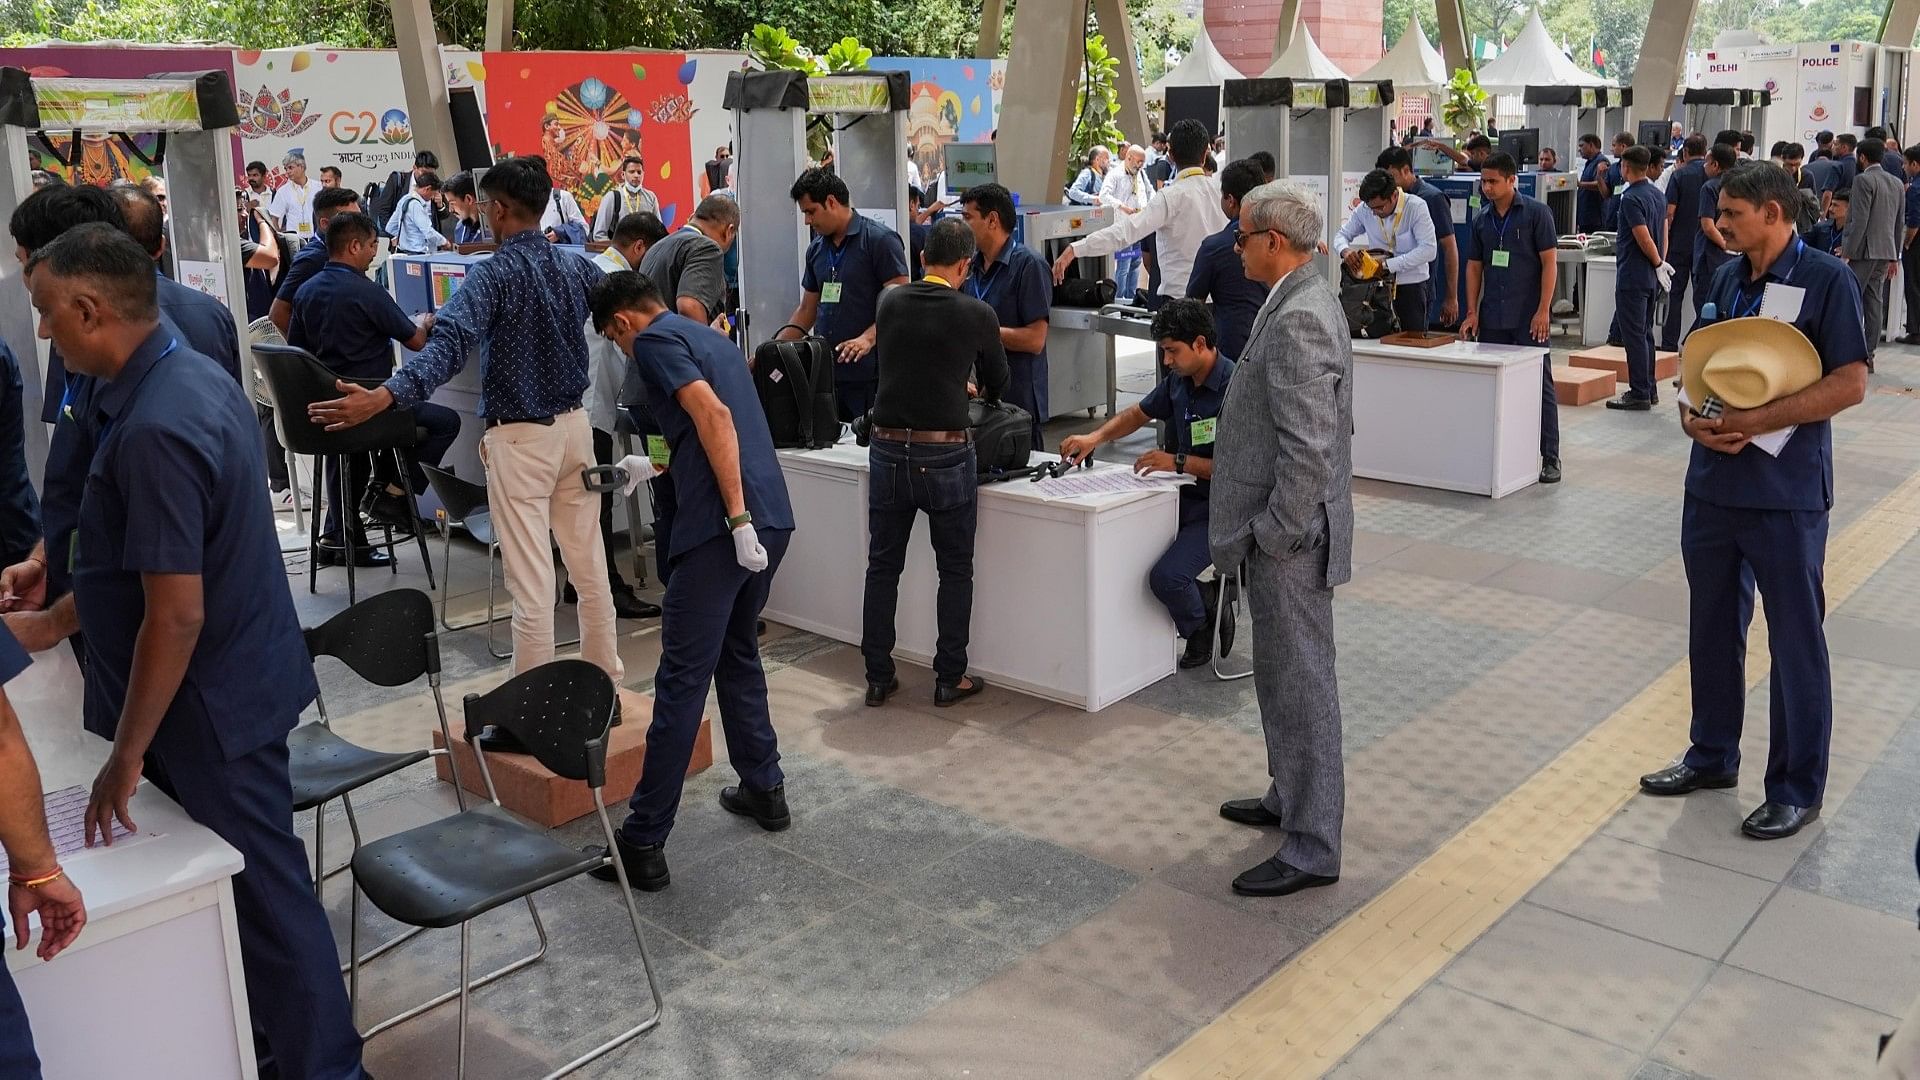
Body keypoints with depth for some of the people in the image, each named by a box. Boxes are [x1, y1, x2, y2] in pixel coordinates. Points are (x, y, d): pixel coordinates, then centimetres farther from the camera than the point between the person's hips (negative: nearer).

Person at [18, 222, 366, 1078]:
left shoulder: (154, 430, -27)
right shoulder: (194, 373, 5)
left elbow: (176, 615, -27)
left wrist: (126, 754, -18)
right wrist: (60, 568, 24)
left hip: (211, 700, -10)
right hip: (237, 677, 10)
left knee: (264, 891, 4)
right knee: (239, 881, 21)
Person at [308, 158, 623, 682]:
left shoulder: (492, 274, -15)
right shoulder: (578, 266, 4)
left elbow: (451, 344, -31)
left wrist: (384, 397, -40)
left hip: (521, 437, -6)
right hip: (575, 424, 6)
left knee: (531, 581, -2)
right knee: (589, 565, 14)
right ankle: (606, 678, 24)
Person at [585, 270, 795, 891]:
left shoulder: (655, 341, -1)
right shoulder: (710, 338, 25)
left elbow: (714, 416, -18)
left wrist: (737, 519, -21)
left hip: (723, 526, -9)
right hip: (773, 517, 9)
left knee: (682, 680, -6)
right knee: (738, 655, 24)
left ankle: (643, 844, -2)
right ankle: (764, 789, 31)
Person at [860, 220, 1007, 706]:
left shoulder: (890, 302, 4)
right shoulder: (976, 314, -5)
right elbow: (996, 383, 12)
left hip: (887, 450, 3)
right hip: (945, 455, -3)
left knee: (883, 567, 13)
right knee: (955, 572, 11)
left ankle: (878, 677, 18)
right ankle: (950, 678, 16)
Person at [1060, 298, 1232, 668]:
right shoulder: (1179, 380, 5)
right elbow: (1139, 414, 22)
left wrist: (1179, 462, -24)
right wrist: (1095, 437, 6)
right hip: (1184, 496, 8)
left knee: (1166, 576, -26)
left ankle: (1200, 624, 10)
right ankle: (1207, 598, 9)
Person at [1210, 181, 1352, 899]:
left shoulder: (1298, 320, -22)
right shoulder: (1306, 302, 11)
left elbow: (1309, 450, -27)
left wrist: (1272, 536, -19)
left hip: (1288, 540, -11)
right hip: (1282, 532, 11)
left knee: (1299, 686, 0)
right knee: (1286, 678, 22)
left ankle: (1312, 848, 11)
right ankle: (1290, 798, 39)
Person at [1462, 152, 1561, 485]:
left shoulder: (1536, 212, -4)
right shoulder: (1481, 220, 9)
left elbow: (1549, 261, -7)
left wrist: (1543, 311, -13)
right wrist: (1472, 313, 5)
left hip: (1529, 317, -5)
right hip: (1492, 317, 5)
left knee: (1541, 385, -2)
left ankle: (1550, 458, 3)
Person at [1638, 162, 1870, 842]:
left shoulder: (1826, 280, -11)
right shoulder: (1728, 278, 8)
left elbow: (1851, 383, -16)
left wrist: (1752, 423, -21)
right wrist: (1693, 416, -7)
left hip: (1786, 492, -7)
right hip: (1713, 481, 7)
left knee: (1796, 639, 5)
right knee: (1712, 626, 17)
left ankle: (1797, 789, 17)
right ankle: (1713, 755, 33)